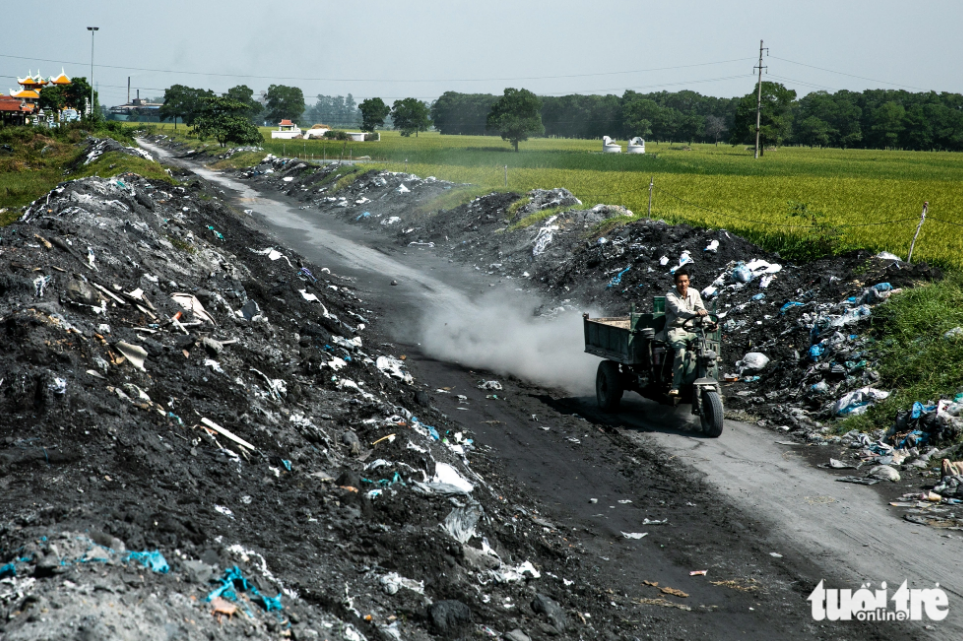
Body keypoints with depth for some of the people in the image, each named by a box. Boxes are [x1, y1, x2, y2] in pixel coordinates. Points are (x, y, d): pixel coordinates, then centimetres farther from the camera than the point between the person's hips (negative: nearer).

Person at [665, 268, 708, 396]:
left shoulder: (694, 293, 10)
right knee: (681, 349, -34)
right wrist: (695, 313, -44)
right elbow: (679, 311, -26)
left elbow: (702, 310, 6)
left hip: (689, 329, 5)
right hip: (674, 330, -5)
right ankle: (676, 385, -35)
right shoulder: (670, 296, -8)